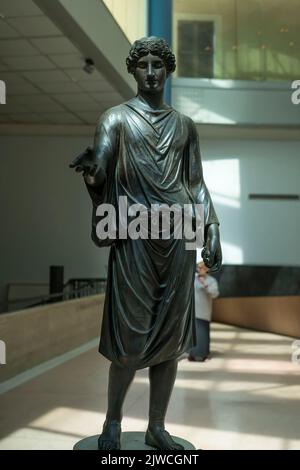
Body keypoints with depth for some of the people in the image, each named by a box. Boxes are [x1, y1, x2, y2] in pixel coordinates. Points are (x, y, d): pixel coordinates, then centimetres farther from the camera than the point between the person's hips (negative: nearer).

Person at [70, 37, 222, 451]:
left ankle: (157, 426, 18)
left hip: (179, 234, 3)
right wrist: (89, 168, -32)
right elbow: (100, 167, -8)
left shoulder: (184, 124, 18)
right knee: (130, 336, -3)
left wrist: (212, 230, 4)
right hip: (134, 234, -3)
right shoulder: (116, 118, 8)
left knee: (171, 336, 5)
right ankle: (113, 423, 17)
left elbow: (197, 183, 16)